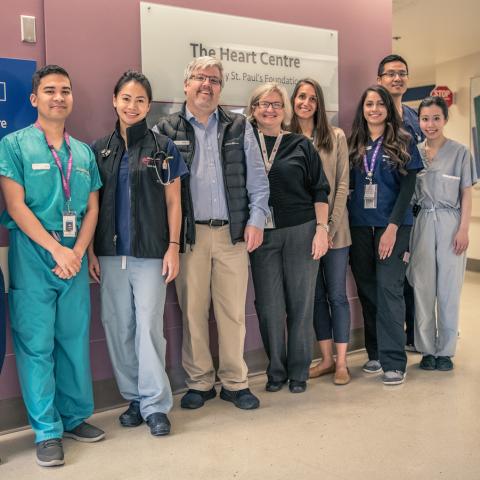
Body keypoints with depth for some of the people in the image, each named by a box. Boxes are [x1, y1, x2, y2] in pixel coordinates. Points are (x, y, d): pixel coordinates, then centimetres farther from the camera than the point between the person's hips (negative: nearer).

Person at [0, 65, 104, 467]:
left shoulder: (84, 152, 13)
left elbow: (92, 207, 10)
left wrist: (78, 251, -5)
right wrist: (56, 249, -13)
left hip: (74, 256, 4)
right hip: (33, 255, -4)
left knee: (75, 339, 9)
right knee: (36, 344, 0)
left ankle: (75, 416, 23)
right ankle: (47, 431, 11)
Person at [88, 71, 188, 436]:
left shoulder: (163, 148, 3)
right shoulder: (100, 149, 9)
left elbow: (173, 203, 3)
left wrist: (173, 248, -4)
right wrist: (90, 251, 4)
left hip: (151, 252, -3)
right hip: (110, 253, 3)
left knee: (149, 326, -4)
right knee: (118, 326, 7)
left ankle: (155, 404, 9)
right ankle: (134, 398, 22)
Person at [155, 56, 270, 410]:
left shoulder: (239, 127, 10)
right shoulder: (166, 130, 5)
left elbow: (257, 179, 9)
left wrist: (256, 219, -1)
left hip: (233, 233, 1)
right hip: (188, 234, -1)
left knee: (233, 311, 5)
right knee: (192, 311, 5)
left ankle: (235, 382, 19)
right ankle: (199, 382, 20)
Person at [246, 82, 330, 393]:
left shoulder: (301, 145, 7)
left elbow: (320, 190, 5)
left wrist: (322, 229, -4)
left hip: (301, 231, 0)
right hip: (262, 235, 1)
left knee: (301, 303, 4)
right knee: (269, 306, 3)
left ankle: (299, 372, 18)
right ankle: (276, 371, 19)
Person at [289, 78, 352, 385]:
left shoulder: (336, 137, 1)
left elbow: (342, 184, -2)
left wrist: (330, 226, -10)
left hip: (334, 229, -1)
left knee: (337, 295, 2)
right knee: (316, 295, 10)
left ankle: (341, 362, 12)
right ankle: (327, 358, 21)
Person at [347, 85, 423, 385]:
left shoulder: (403, 143, 2)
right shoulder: (354, 145, 11)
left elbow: (408, 187, -4)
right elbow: (349, 185, 11)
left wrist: (392, 227, -13)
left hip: (392, 225, -3)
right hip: (360, 226, 3)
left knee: (389, 288, -8)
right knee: (367, 290, 7)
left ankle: (394, 361, -1)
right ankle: (375, 354, 18)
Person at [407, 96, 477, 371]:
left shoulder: (460, 152, 0)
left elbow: (466, 194, 0)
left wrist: (463, 229, -8)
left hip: (449, 224, -2)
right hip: (422, 224, 2)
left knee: (449, 289, 3)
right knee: (423, 288, 5)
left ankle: (445, 351, 15)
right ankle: (427, 349, 17)